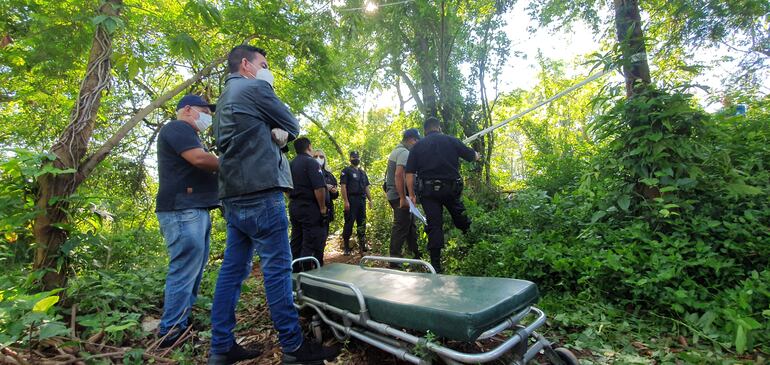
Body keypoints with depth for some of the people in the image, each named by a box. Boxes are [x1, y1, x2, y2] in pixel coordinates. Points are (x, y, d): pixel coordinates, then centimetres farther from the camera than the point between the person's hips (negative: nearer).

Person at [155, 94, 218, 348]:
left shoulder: (188, 134, 28)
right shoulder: (177, 127, -5)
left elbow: (199, 170, 28)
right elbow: (200, 159, -19)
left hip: (196, 210, 11)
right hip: (183, 211, -11)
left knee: (193, 272, 13)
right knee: (185, 272, -9)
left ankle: (182, 325, 22)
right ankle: (171, 333, -2)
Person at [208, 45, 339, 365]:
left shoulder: (225, 99, 25)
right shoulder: (255, 88, -4)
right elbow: (292, 127, 0)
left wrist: (273, 134, 6)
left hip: (234, 195, 9)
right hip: (261, 192, -9)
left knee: (233, 269, 10)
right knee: (278, 268, -5)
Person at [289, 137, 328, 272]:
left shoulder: (291, 164, 13)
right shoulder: (311, 162, -12)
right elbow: (319, 188, -20)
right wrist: (323, 208, -15)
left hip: (294, 207, 9)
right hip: (310, 208, -8)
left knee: (296, 242, 14)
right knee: (311, 244, -4)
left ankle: (294, 272, 23)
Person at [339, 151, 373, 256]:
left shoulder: (362, 172, 21)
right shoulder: (346, 171, 0)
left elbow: (366, 187, 22)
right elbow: (343, 186, -9)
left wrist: (370, 200, 13)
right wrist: (345, 201, -17)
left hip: (362, 200, 6)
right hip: (351, 200, -6)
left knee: (362, 223, 9)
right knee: (349, 224, -5)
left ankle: (362, 246, 17)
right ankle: (346, 247, 2)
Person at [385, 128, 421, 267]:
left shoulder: (396, 150, 19)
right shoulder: (404, 152, -14)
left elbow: (389, 173, 26)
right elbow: (399, 175, -27)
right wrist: (403, 198, -27)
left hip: (393, 194, 11)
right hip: (400, 196, -11)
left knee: (410, 225, 17)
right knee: (401, 228, -5)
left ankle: (416, 255, 27)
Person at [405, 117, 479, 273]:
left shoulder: (417, 146, 6)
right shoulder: (451, 140, 5)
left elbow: (409, 173, 0)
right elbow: (472, 156, 15)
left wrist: (412, 194, 6)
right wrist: (477, 155, 38)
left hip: (428, 190, 1)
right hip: (451, 188, 0)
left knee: (434, 225, 3)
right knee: (459, 216, 24)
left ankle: (436, 266, 6)